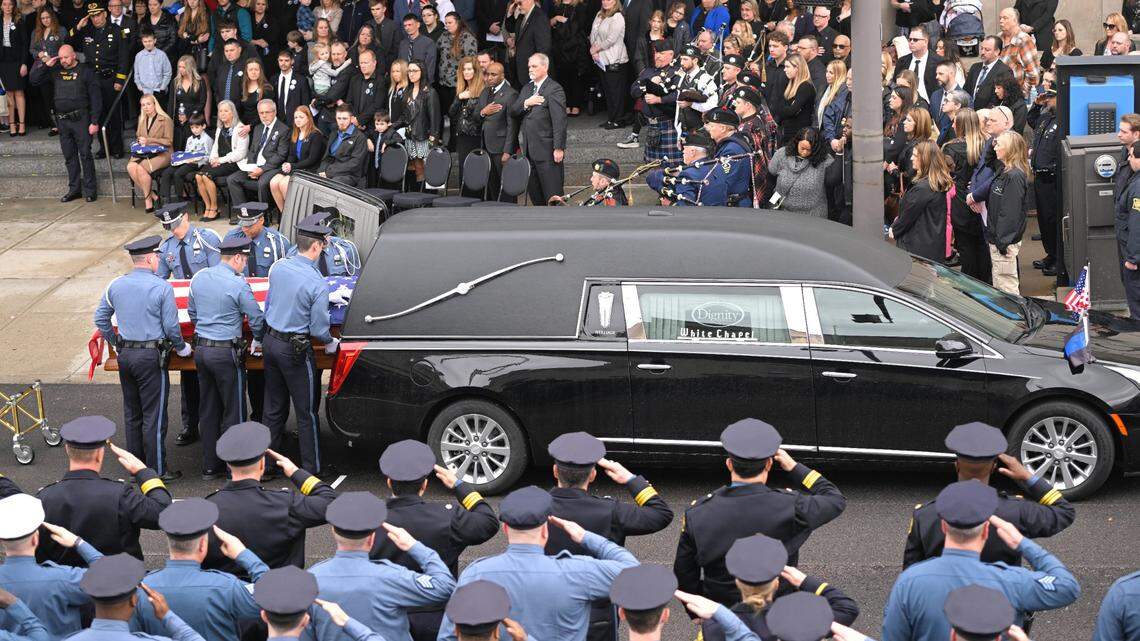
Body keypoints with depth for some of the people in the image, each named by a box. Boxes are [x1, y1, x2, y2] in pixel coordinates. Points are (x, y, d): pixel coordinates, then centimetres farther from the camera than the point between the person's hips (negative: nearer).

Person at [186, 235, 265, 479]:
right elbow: (256, 317, -6)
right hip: (226, 353, -7)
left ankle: (209, 466, 19)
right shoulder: (238, 284, -15)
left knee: (208, 410, 14)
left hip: (200, 349, 7)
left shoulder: (199, 278, 5)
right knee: (233, 412, 3)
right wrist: (258, 341, 13)